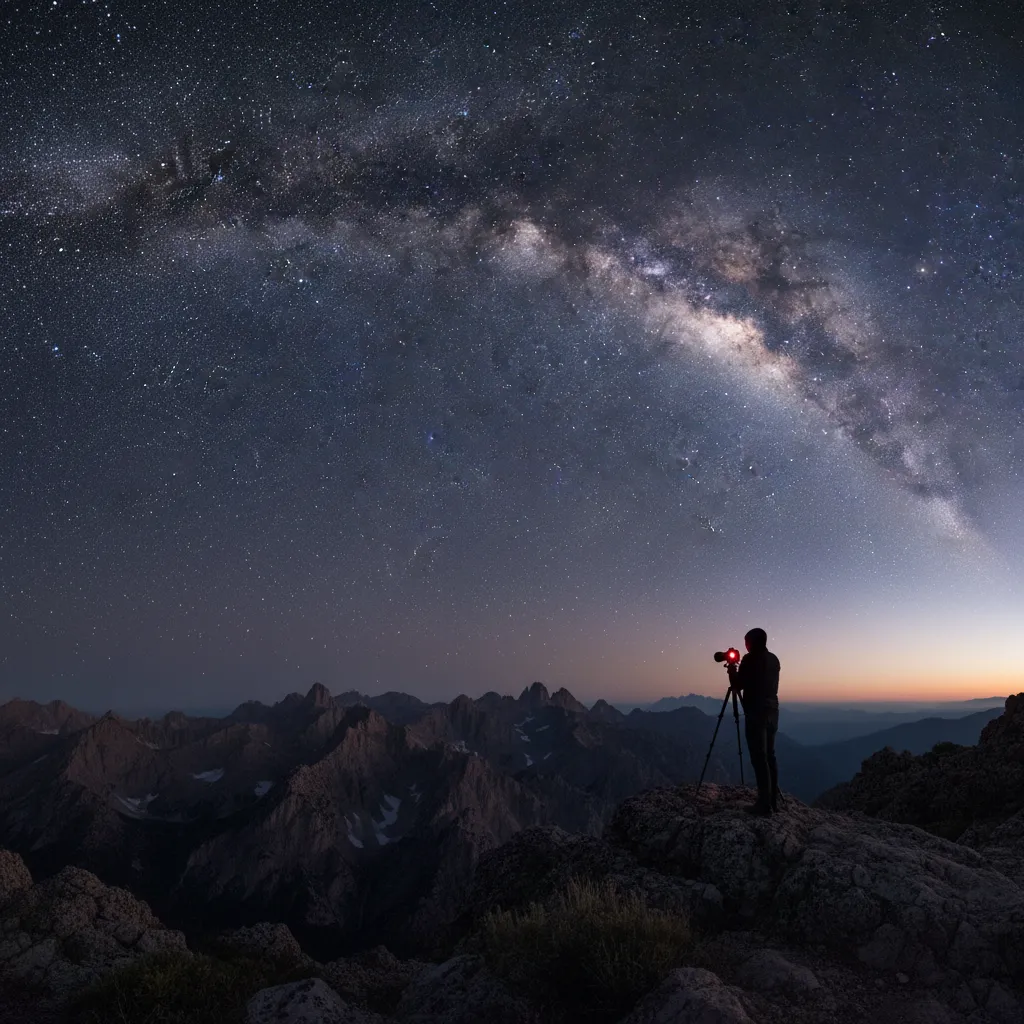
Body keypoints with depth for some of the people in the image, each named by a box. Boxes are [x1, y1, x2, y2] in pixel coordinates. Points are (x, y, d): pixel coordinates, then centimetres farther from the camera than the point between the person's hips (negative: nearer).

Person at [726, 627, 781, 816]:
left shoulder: (750, 659, -10)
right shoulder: (773, 659, 13)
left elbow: (737, 686, -7)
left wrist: (732, 671, 10)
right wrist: (739, 672, 25)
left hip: (756, 714, -8)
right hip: (772, 712, 8)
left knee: (759, 758, -7)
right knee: (769, 756, 11)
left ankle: (765, 804, -8)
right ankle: (773, 800, 13)